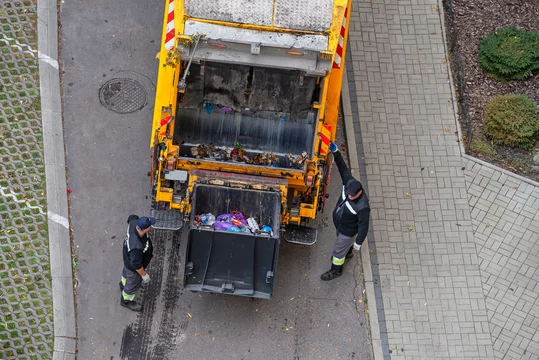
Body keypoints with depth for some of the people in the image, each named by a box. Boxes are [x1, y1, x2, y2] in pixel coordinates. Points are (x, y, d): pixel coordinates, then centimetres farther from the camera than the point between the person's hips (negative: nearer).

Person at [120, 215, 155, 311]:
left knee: (126, 272, 39)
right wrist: (144, 275, -16)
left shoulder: (134, 222, -32)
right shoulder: (137, 247, -50)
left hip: (127, 257, 7)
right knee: (133, 284, 25)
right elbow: (136, 265, -33)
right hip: (133, 268, -7)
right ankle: (126, 301, 56)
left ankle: (123, 285, 72)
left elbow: (132, 217, -4)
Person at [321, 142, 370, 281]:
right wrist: (335, 152, -25)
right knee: (342, 239, 36)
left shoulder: (363, 207, -42)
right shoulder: (349, 182, -28)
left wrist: (359, 242, -19)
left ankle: (336, 270, 42)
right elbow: (343, 168, -18)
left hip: (348, 230, -7)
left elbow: (363, 225, -29)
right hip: (339, 224, 7)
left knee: (338, 249, 15)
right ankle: (348, 251, 67)